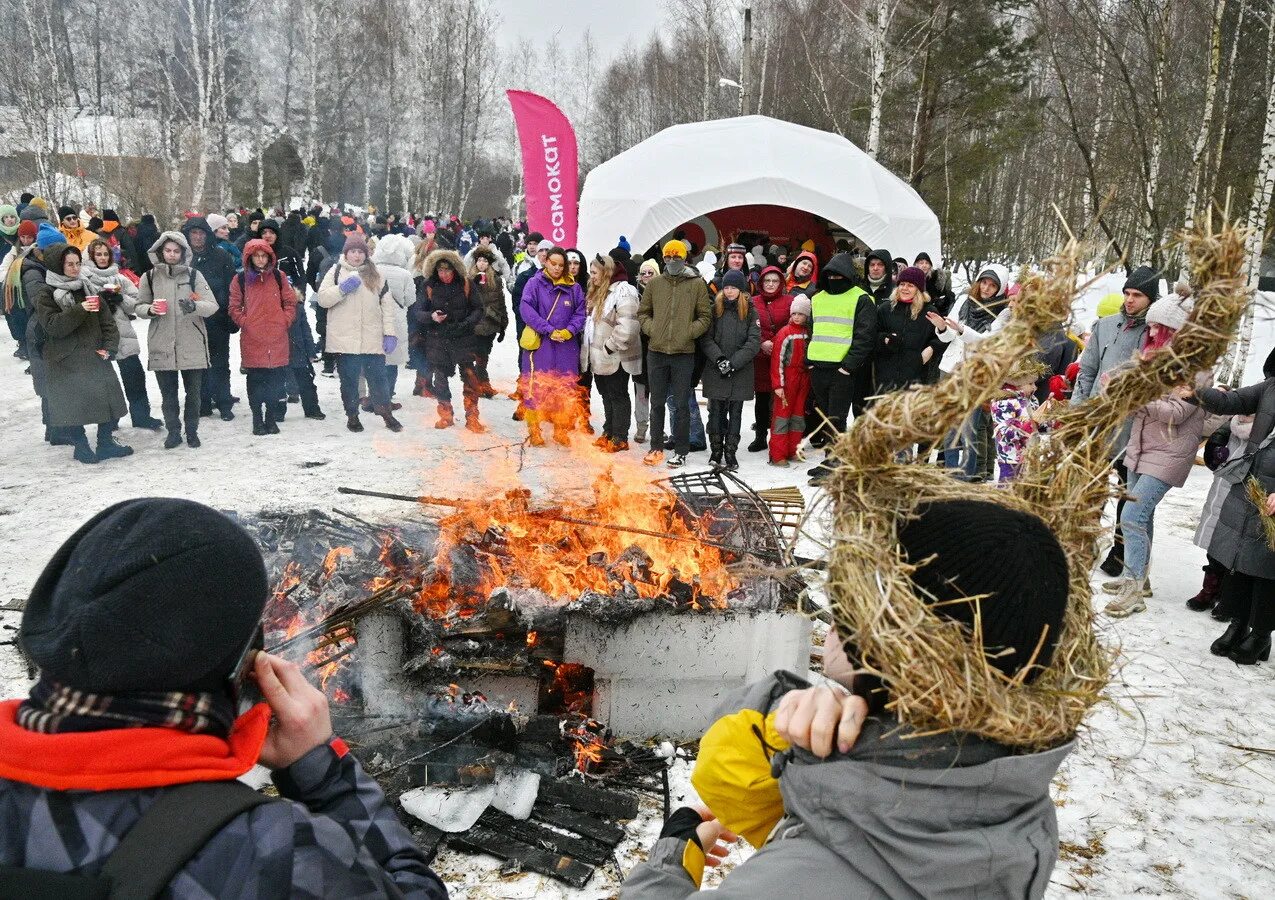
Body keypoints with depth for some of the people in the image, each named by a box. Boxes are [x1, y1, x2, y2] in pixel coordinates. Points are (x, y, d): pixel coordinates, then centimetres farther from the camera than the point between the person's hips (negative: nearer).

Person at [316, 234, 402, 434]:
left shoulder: (375, 275, 10)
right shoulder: (336, 272, 5)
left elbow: (387, 304, 7)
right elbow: (323, 299, -3)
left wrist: (390, 333, 0)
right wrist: (342, 289, -18)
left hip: (373, 339, 1)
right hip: (345, 339, -1)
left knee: (377, 377, 5)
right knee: (349, 379, 7)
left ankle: (386, 413, 17)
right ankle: (352, 416, 19)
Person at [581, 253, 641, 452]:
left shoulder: (623, 292, -17)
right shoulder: (599, 292, 14)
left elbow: (627, 327, -26)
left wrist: (610, 346, -20)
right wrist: (589, 349, 14)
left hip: (615, 358, -9)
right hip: (600, 357, 9)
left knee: (618, 396, 0)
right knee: (606, 395, 17)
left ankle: (620, 438, 7)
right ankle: (609, 432, 28)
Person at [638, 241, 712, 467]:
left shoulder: (697, 284, 0)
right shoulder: (654, 283, 6)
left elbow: (706, 317, 1)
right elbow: (643, 312, 14)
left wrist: (689, 332, -11)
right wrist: (651, 329, -3)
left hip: (684, 353, -2)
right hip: (656, 352, 3)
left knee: (681, 404, 4)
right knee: (657, 402, 10)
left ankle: (681, 450, 13)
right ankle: (656, 447, 21)